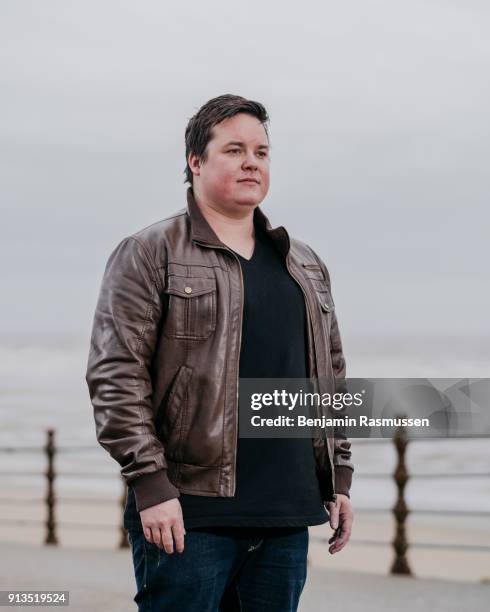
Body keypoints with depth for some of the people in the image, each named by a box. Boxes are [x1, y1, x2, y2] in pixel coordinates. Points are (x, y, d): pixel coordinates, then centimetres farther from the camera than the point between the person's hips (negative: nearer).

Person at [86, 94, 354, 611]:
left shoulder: (306, 266, 18)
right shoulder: (149, 255, -1)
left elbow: (331, 381, 21)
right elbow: (116, 377, -8)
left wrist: (338, 479, 15)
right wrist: (150, 485, -14)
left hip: (286, 519, 5)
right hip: (188, 513, -5)